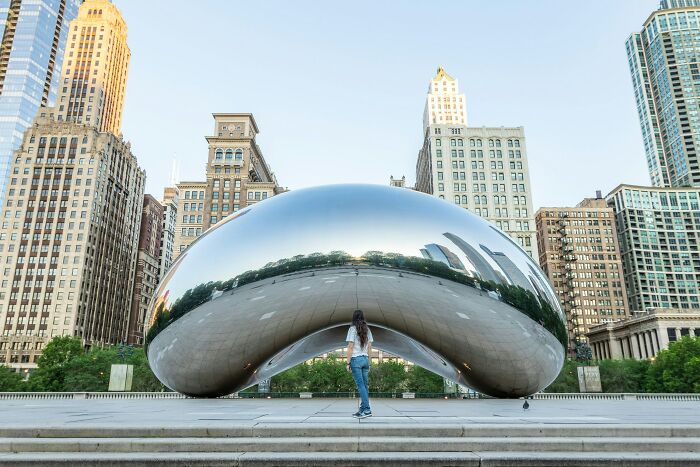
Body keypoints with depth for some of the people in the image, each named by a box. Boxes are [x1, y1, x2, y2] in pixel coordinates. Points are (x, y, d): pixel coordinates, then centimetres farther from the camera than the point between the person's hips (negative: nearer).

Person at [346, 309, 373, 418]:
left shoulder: (353, 328, -6)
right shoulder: (367, 330, 11)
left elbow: (350, 347, -10)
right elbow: (369, 347, 12)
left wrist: (348, 363, -7)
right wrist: (368, 362, 17)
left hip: (356, 359, -6)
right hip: (365, 359, 6)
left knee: (360, 385, -7)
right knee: (364, 385, 8)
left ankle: (367, 409, -12)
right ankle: (362, 409, 11)